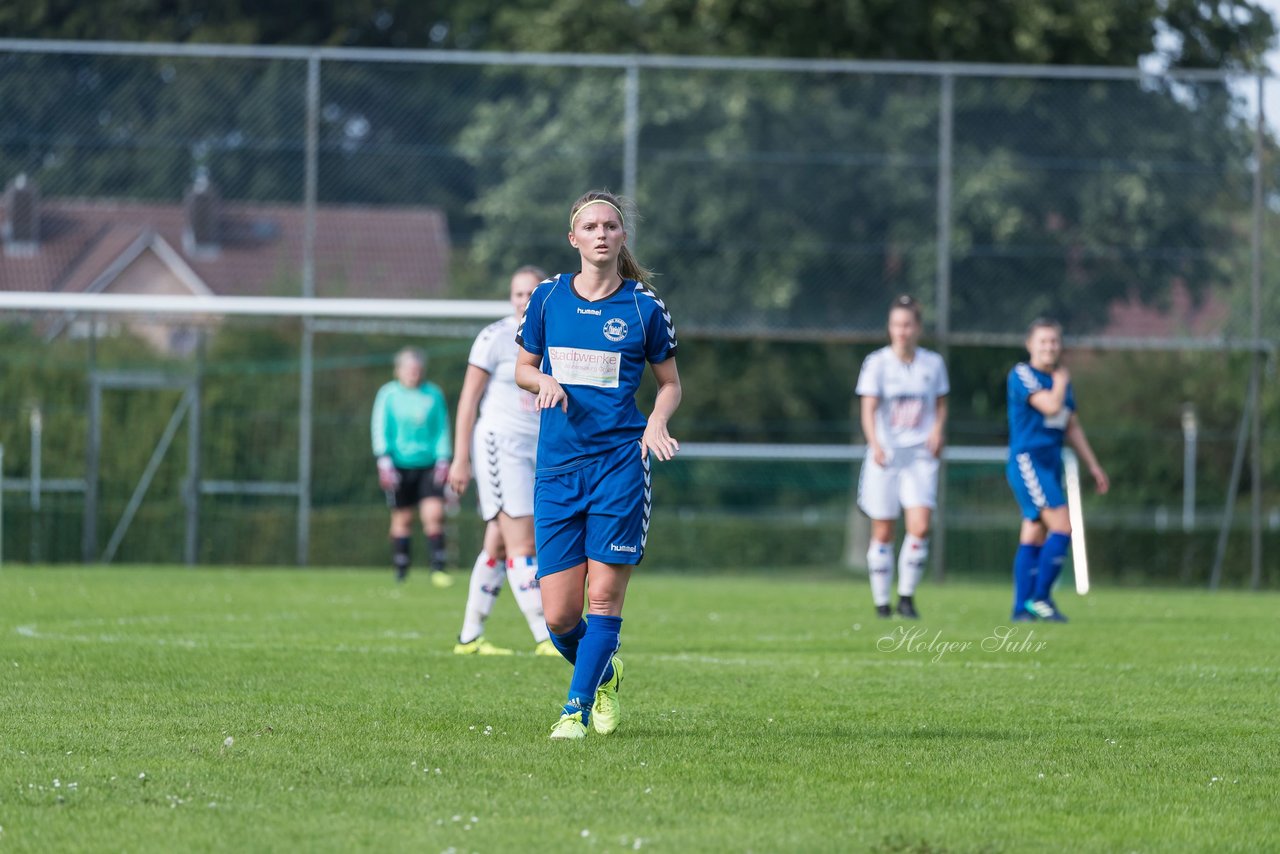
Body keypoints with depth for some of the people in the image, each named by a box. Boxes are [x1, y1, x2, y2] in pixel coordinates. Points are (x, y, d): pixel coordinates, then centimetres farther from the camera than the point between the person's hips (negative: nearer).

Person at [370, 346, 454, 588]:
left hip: (429, 465, 1)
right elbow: (380, 429, 2)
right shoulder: (388, 394, 3)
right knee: (402, 518, 3)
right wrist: (384, 461, -7)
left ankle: (438, 568, -9)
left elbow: (442, 429, 11)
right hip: (399, 465, -1)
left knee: (434, 514, -12)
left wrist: (443, 460, 2)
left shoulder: (434, 394, 7)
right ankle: (400, 571, 12)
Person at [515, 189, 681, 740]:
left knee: (604, 598, -7)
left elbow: (670, 383, 12)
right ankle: (604, 675, 28)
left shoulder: (643, 307, 1)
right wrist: (545, 382, -5)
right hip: (557, 467, 2)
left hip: (620, 463, -2)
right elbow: (522, 368, 17)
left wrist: (656, 423, -8)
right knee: (559, 616, -1)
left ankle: (577, 708, 6)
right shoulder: (548, 297, 6)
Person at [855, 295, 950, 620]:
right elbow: (868, 409, -10)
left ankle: (907, 596, -1)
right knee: (883, 533, 2)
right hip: (885, 456, -1)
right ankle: (881, 601, 14)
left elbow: (941, 404, 18)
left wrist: (938, 429, -3)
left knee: (920, 527, -14)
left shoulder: (933, 363, 5)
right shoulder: (877, 363, -3)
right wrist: (874, 443, -26)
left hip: (920, 456, 1)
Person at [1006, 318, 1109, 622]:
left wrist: (1093, 466, 21)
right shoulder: (1022, 374, -8)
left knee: (1033, 537, 6)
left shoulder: (1061, 379, 17)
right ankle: (1039, 597, -12)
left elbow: (1072, 427, 23)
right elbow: (1050, 406, -21)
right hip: (1027, 460, -8)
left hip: (1050, 465, 8)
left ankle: (1022, 607, 7)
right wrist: (1061, 381, -2)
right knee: (1062, 527, -16)